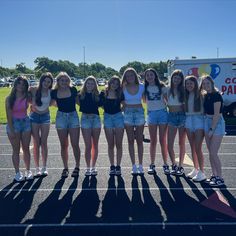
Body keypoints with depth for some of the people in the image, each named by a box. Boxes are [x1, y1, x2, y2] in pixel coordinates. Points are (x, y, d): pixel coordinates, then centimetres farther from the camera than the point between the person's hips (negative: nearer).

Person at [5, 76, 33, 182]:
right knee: (16, 150, 5)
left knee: (26, 148, 9)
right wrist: (11, 130, -12)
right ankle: (17, 173, 15)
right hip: (14, 123, -2)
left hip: (25, 122, 2)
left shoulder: (27, 97, -1)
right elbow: (9, 115, -9)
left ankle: (28, 171, 21)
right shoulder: (9, 98, -7)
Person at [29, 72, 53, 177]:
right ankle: (37, 168, 12)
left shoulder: (51, 92, -5)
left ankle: (44, 168, 13)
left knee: (44, 142, 4)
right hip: (34, 117, -1)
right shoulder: (34, 90, -10)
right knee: (36, 143, 3)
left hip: (45, 117, 1)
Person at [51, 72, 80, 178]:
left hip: (73, 116, -1)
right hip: (61, 117, 1)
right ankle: (65, 168, 19)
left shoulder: (73, 90, -3)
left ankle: (77, 167, 14)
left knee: (75, 144, -2)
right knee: (64, 145, 8)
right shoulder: (54, 92, -1)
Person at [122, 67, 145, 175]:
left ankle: (140, 166, 12)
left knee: (139, 140, 4)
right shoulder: (123, 88, 0)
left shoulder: (141, 86, 0)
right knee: (130, 140, 4)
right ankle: (134, 166, 12)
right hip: (128, 114, 0)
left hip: (139, 113, 0)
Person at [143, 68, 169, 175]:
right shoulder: (145, 88, 4)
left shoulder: (161, 86, 1)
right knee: (153, 141, 5)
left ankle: (165, 164, 10)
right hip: (151, 114, 1)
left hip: (162, 112, -1)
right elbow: (145, 100, 9)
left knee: (163, 140, 1)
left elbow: (167, 99, 4)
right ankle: (152, 165, 12)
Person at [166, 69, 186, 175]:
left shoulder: (183, 90, 1)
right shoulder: (168, 90, 3)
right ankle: (174, 165, 19)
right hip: (171, 116, 1)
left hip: (182, 116, -1)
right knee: (169, 144, -2)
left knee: (181, 143, 7)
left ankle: (180, 166, 19)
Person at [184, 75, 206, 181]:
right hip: (188, 120, 6)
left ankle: (201, 172, 5)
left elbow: (205, 108, -12)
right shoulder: (186, 95, 10)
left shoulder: (200, 94, -7)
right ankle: (195, 169, 26)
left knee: (198, 148, -6)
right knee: (192, 147, 13)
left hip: (198, 119, -6)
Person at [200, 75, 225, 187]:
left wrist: (212, 129, -17)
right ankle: (214, 175, 22)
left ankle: (220, 178, 5)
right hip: (207, 122, 8)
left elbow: (217, 114, -18)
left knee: (213, 153, -7)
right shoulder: (206, 96, 9)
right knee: (210, 152, 11)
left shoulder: (216, 95, -15)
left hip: (217, 123, -8)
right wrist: (208, 128, 5)